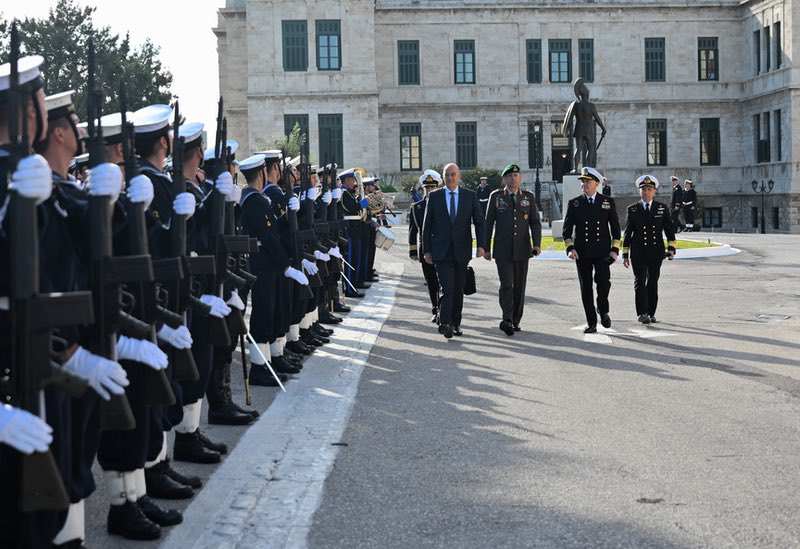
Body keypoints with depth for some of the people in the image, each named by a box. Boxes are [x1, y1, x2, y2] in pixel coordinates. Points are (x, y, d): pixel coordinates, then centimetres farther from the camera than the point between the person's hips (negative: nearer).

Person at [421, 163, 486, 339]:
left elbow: (479, 222, 3)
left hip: (462, 251, 2)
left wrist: (481, 245, -9)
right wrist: (426, 250, 1)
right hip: (441, 251, -2)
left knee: (459, 290, 8)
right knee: (447, 288, -14)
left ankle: (455, 323, 20)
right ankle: (444, 323, -11)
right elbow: (427, 225, 5)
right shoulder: (434, 196, 3)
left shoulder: (470, 196, 5)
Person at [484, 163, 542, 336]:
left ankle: (515, 321, 16)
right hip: (502, 250, -2)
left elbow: (535, 222, 5)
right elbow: (489, 223, 5)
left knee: (519, 286, 6)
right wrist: (486, 247, 2)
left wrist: (537, 244, -9)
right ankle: (507, 320, -18)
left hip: (522, 250, 2)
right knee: (506, 284, -14)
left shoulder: (528, 197, 8)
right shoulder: (496, 196, 3)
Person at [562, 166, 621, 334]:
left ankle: (603, 310, 8)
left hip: (602, 251, -1)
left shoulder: (608, 202, 7)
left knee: (603, 281, -19)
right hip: (582, 253, 1)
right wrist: (570, 248, -8)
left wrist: (615, 249, -1)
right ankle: (591, 323, 9)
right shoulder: (574, 204, 8)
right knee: (586, 288, 1)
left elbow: (615, 227, 9)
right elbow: (567, 229, 6)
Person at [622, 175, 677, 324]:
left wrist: (671, 248, -6)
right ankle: (642, 313, -11)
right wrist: (625, 254, 3)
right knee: (640, 282, -8)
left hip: (656, 252, 1)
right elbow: (628, 232, 7)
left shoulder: (662, 208, 7)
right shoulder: (632, 209, 5)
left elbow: (669, 229, 6)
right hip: (638, 252, -1)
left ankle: (651, 313, 14)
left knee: (653, 283, 6)